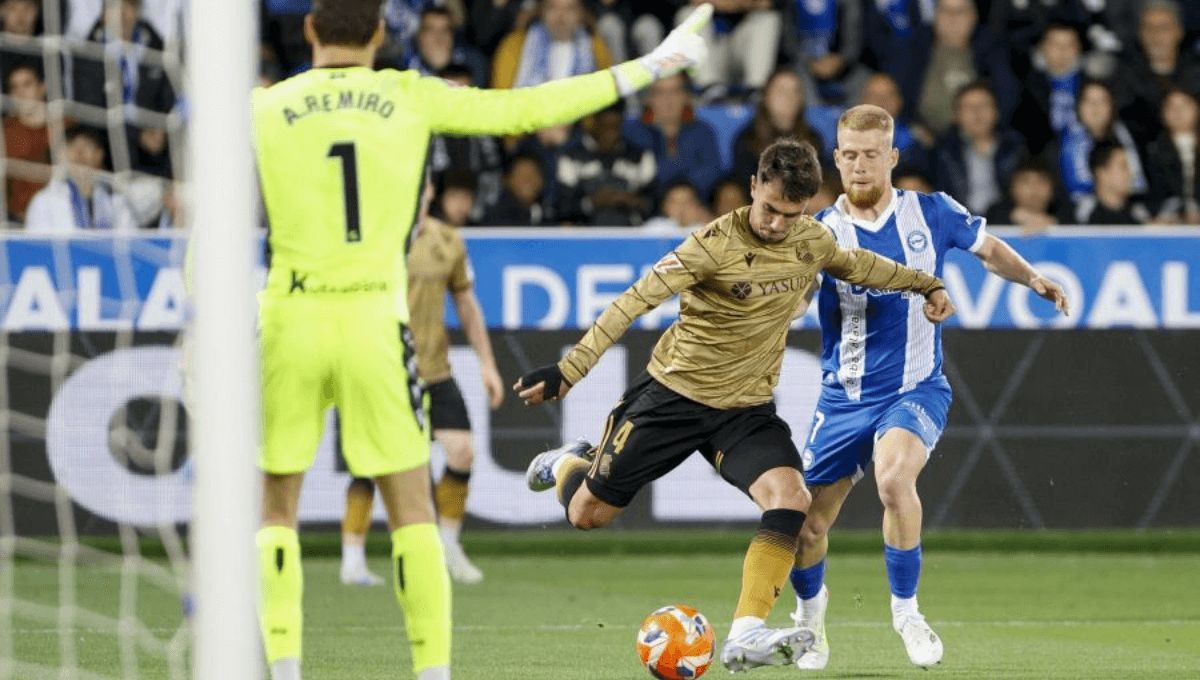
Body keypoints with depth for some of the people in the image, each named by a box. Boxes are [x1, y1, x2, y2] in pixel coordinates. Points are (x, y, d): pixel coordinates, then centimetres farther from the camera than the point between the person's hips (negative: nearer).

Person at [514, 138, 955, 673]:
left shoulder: (812, 241, -4)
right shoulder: (715, 245, -22)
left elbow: (856, 265, 21)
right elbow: (633, 302, -24)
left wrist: (925, 284, 26)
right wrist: (568, 371, -30)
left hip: (747, 408, 4)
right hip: (673, 393, -4)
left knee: (789, 497, -25)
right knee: (588, 514, 4)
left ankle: (745, 636, -26)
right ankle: (569, 465, 42)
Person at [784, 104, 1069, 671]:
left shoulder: (932, 213, -1)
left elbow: (988, 249, 16)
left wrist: (1032, 278, 0)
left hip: (916, 389, -1)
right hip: (844, 397, 1)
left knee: (894, 478, -32)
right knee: (806, 524, 3)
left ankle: (906, 611, -12)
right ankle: (810, 613, 37)